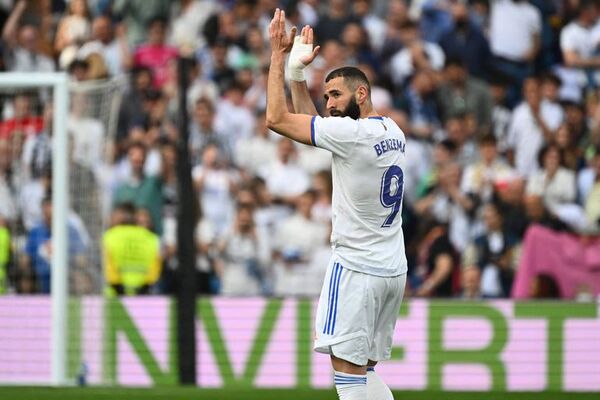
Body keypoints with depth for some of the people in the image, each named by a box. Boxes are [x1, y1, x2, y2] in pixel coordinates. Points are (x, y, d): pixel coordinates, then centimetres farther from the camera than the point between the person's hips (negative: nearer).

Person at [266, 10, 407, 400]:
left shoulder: (353, 133, -15)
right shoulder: (394, 133, 11)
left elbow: (278, 119, -13)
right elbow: (309, 123, 23)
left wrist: (279, 56, -6)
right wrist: (297, 71, 17)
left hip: (356, 267, -9)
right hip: (393, 268, 9)